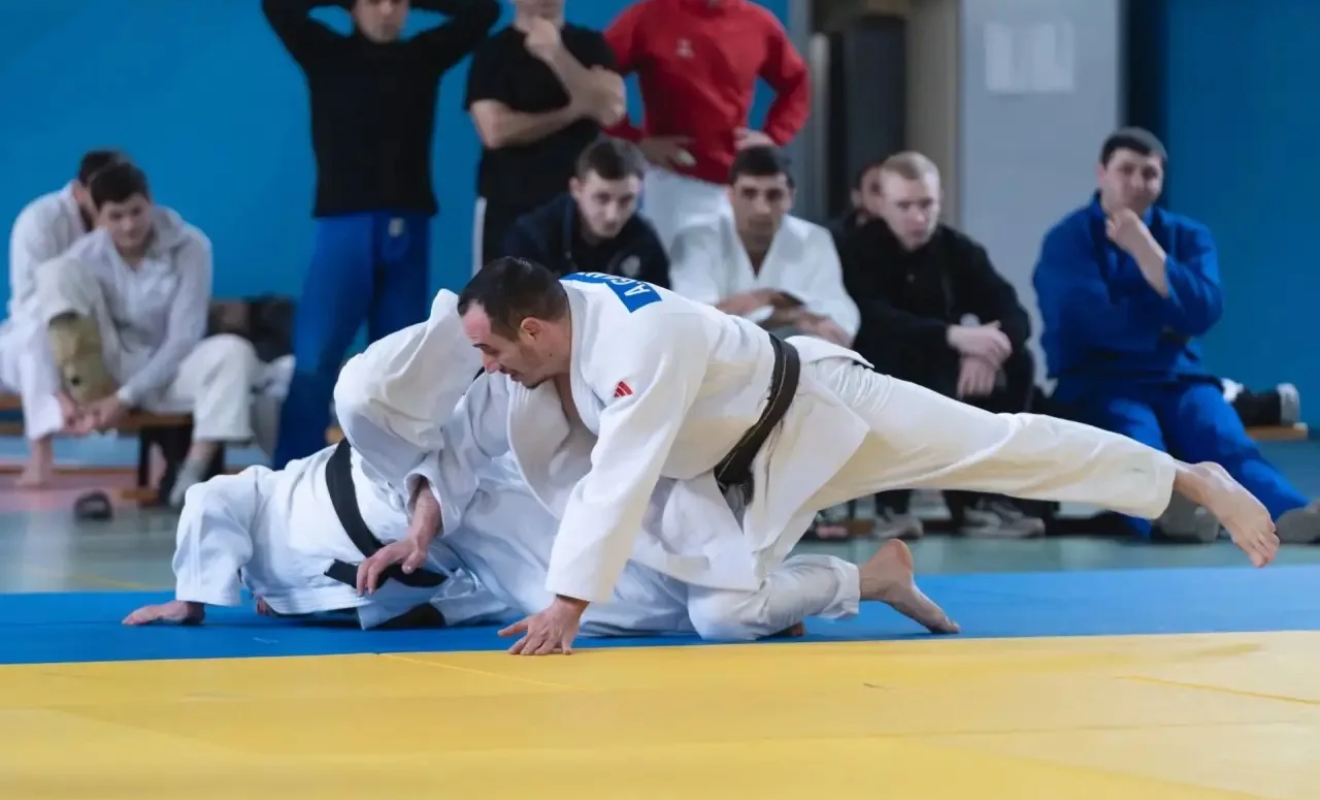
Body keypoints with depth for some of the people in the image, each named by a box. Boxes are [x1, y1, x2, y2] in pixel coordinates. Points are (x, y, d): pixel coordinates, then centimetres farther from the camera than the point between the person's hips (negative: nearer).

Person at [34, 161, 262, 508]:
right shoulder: (87, 255, -10)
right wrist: (61, 398, -22)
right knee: (59, 273, -21)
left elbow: (183, 337, -16)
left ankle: (192, 475, -39)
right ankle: (92, 404, -23)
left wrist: (127, 397, -21)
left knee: (234, 352, -33)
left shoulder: (190, 248, -15)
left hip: (167, 371, -1)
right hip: (108, 370, 1)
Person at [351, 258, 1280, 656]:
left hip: (814, 408, -8)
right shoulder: (537, 351, -12)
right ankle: (878, 579, 16)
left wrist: (570, 603, -45)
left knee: (998, 447, -5)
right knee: (723, 610, -6)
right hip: (734, 470, 8)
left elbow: (620, 478, -43)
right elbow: (464, 429, 2)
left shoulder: (639, 338, -38)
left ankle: (1195, 477, 7)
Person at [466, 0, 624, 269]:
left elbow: (611, 109, -9)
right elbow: (496, 131, -12)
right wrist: (572, 111, -6)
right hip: (509, 207, -2)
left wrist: (556, 55, -16)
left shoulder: (590, 44, 8)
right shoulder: (494, 51, 0)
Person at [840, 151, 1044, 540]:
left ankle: (985, 497, -17)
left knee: (1017, 362, -19)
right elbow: (874, 320, -30)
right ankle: (892, 505, -29)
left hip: (945, 381, 4)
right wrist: (953, 336, -42)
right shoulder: (860, 249, -12)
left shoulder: (958, 249, 0)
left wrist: (989, 350, -34)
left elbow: (1014, 315, -10)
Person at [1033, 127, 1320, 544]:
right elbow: (1097, 323, -12)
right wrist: (1169, 321, -2)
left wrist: (1144, 248, -12)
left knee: (1226, 441, -30)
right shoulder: (1067, 240, 3)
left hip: (1176, 377, 3)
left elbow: (1202, 311, -5)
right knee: (1138, 443, -38)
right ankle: (1165, 511, -72)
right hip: (1098, 382, -3)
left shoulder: (1188, 236, 14)